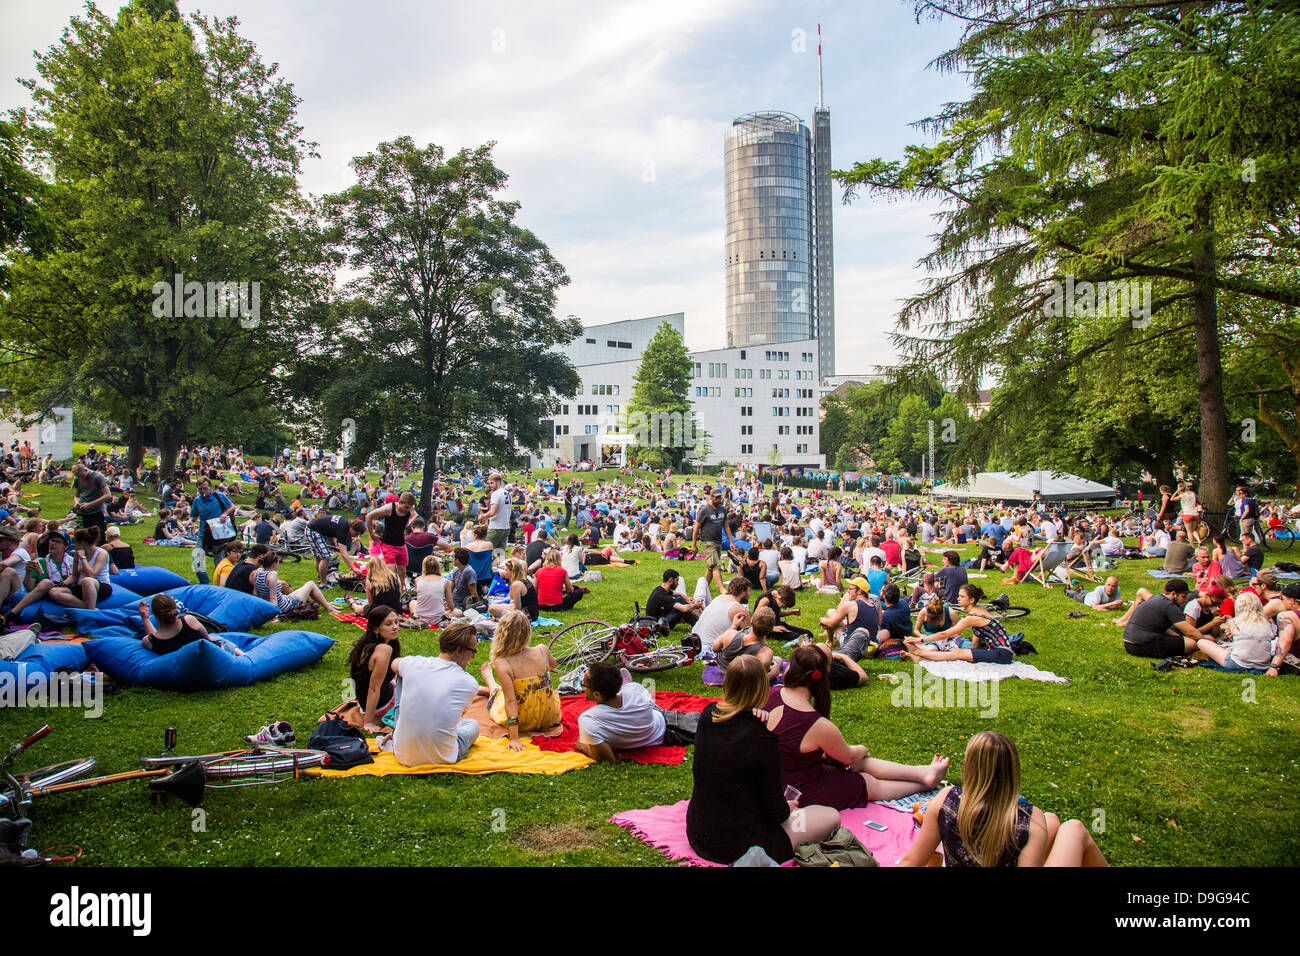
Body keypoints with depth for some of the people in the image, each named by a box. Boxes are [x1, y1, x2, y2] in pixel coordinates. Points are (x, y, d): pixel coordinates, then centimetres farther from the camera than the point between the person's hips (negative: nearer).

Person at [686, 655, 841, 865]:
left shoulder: (708, 716, -10)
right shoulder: (762, 738, -26)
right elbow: (775, 811, -17)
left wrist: (751, 717, -8)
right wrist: (787, 808, 7)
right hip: (737, 846, -7)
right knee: (831, 816, 4)